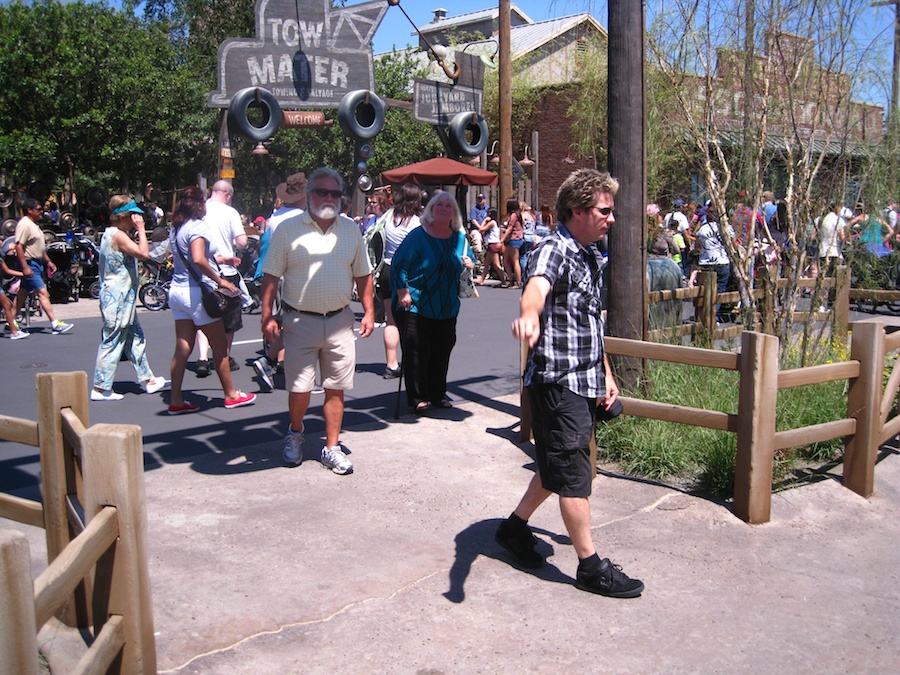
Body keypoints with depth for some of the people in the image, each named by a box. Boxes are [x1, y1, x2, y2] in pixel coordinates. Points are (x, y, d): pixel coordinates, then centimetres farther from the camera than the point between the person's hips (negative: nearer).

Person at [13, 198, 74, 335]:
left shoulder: (33, 225, 17)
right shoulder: (24, 224, -15)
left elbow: (40, 247, 25)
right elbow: (19, 246, -22)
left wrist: (48, 261, 21)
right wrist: (25, 267, -27)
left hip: (37, 263, 10)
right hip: (29, 264, -10)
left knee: (23, 293, 14)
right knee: (42, 293, -12)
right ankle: (55, 324, -13)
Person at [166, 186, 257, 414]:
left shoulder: (177, 228, 11)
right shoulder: (197, 227, -15)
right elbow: (198, 260, -30)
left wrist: (221, 260, 28)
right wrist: (220, 280, -20)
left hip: (177, 290, 8)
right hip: (196, 292, -8)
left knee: (182, 347, 9)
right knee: (220, 346, 6)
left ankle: (176, 400, 10)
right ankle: (231, 395, 16)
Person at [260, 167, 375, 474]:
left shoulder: (351, 229, 9)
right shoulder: (289, 229, -2)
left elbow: (363, 275, 15)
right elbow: (271, 276, -1)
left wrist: (369, 312, 8)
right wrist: (267, 316, -7)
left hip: (339, 321, 3)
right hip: (299, 321, -2)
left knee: (336, 389, 6)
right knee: (299, 388, 2)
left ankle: (332, 448, 18)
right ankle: (295, 433, 30)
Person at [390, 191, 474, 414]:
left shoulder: (460, 238, 9)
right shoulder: (417, 236, -9)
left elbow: (469, 259, 23)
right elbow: (398, 264, -10)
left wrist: (469, 263, -1)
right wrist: (403, 292, -17)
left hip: (447, 309, 5)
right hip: (415, 306, -5)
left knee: (442, 351, 9)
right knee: (417, 352, -5)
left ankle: (437, 395, 23)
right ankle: (418, 398, 4)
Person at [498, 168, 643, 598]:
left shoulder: (590, 256, 14)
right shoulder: (553, 251, -15)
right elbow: (536, 286, -40)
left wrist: (606, 374, 23)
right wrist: (529, 315, -63)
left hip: (584, 383, 10)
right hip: (557, 381, -9)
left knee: (557, 467, 19)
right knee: (573, 475, -1)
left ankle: (515, 526, 37)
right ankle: (591, 567, 11)